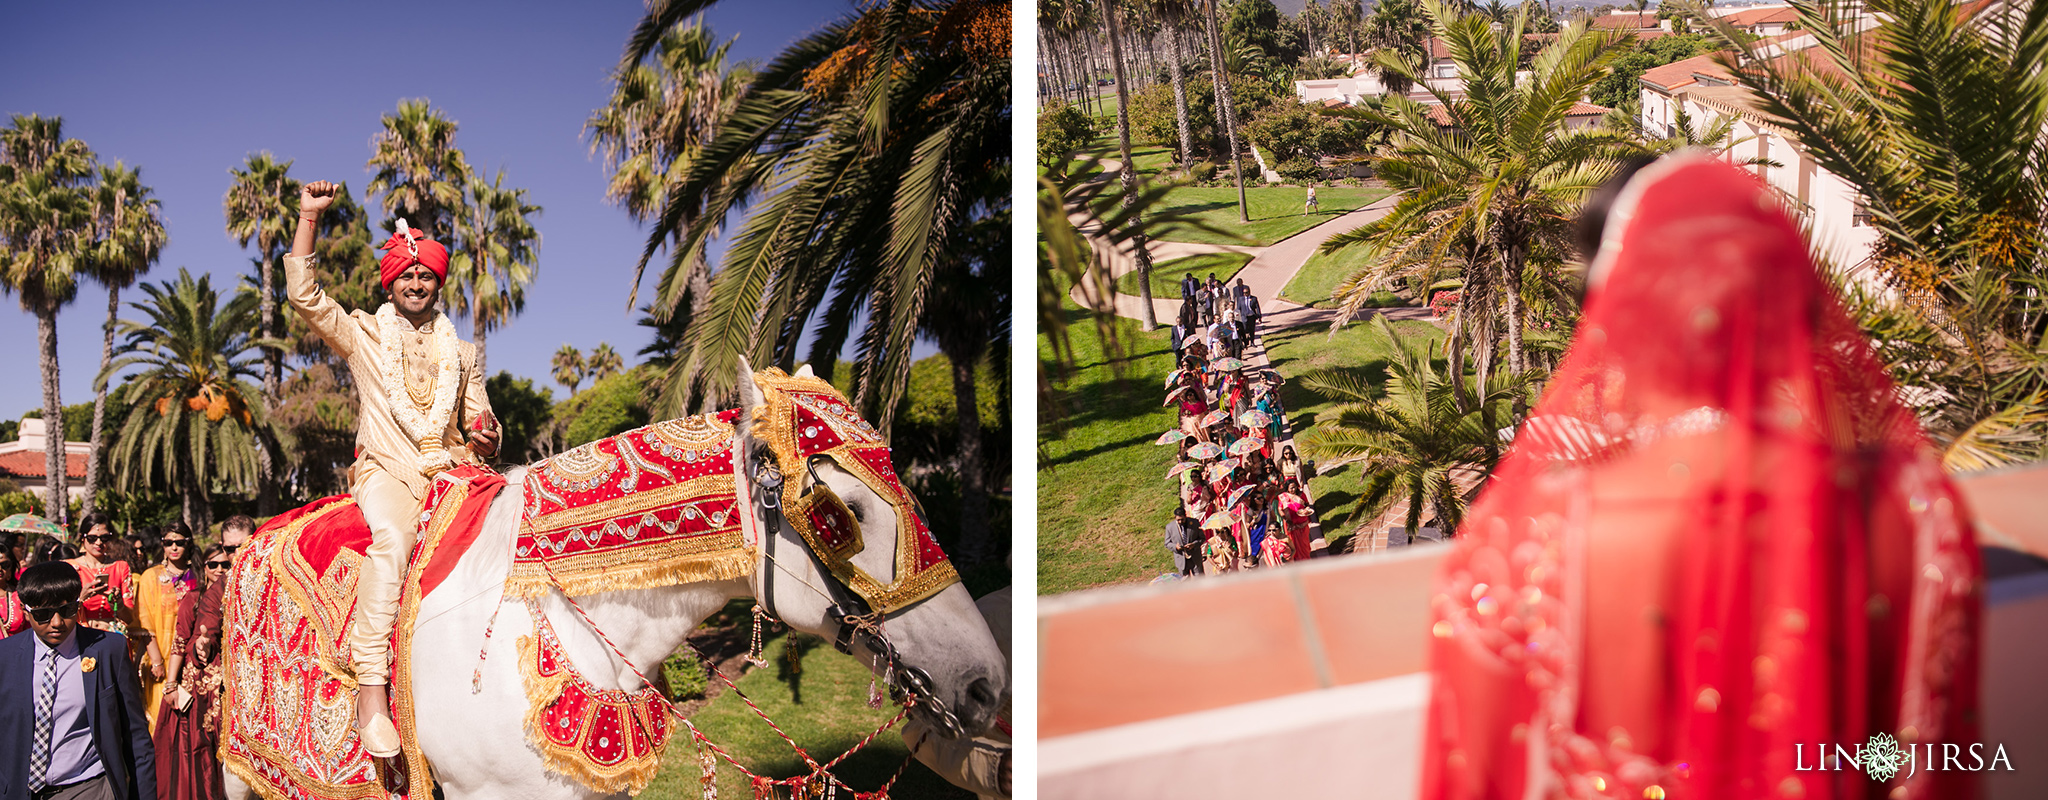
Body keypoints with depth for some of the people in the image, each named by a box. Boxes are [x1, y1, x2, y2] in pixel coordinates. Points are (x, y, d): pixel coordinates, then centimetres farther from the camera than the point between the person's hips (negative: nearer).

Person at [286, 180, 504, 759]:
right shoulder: (363, 333, 14)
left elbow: (482, 429, 22)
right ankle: (370, 686, -40)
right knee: (392, 537, -36)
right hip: (386, 471, -3)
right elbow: (302, 294, 2)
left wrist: (483, 440, -3)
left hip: (450, 472, 4)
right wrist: (309, 216, -1)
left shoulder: (462, 354, 21)